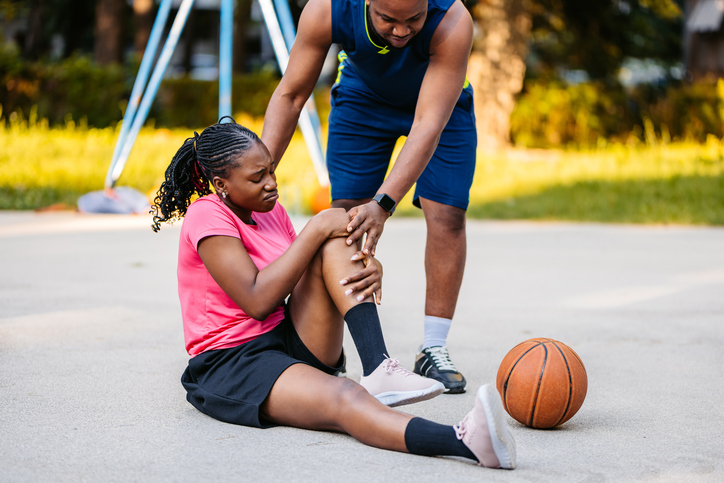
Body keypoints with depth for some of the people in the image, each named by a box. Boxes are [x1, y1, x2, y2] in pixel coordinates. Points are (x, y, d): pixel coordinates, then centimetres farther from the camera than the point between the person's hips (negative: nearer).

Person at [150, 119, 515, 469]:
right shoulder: (206, 216, -11)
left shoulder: (270, 212, 13)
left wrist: (369, 268, -12)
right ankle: (467, 442, -65)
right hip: (232, 364, -8)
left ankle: (378, 368, -28)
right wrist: (317, 228, -16)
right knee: (342, 397, -38)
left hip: (293, 342, 8)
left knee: (335, 241, -12)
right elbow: (257, 301, -21)